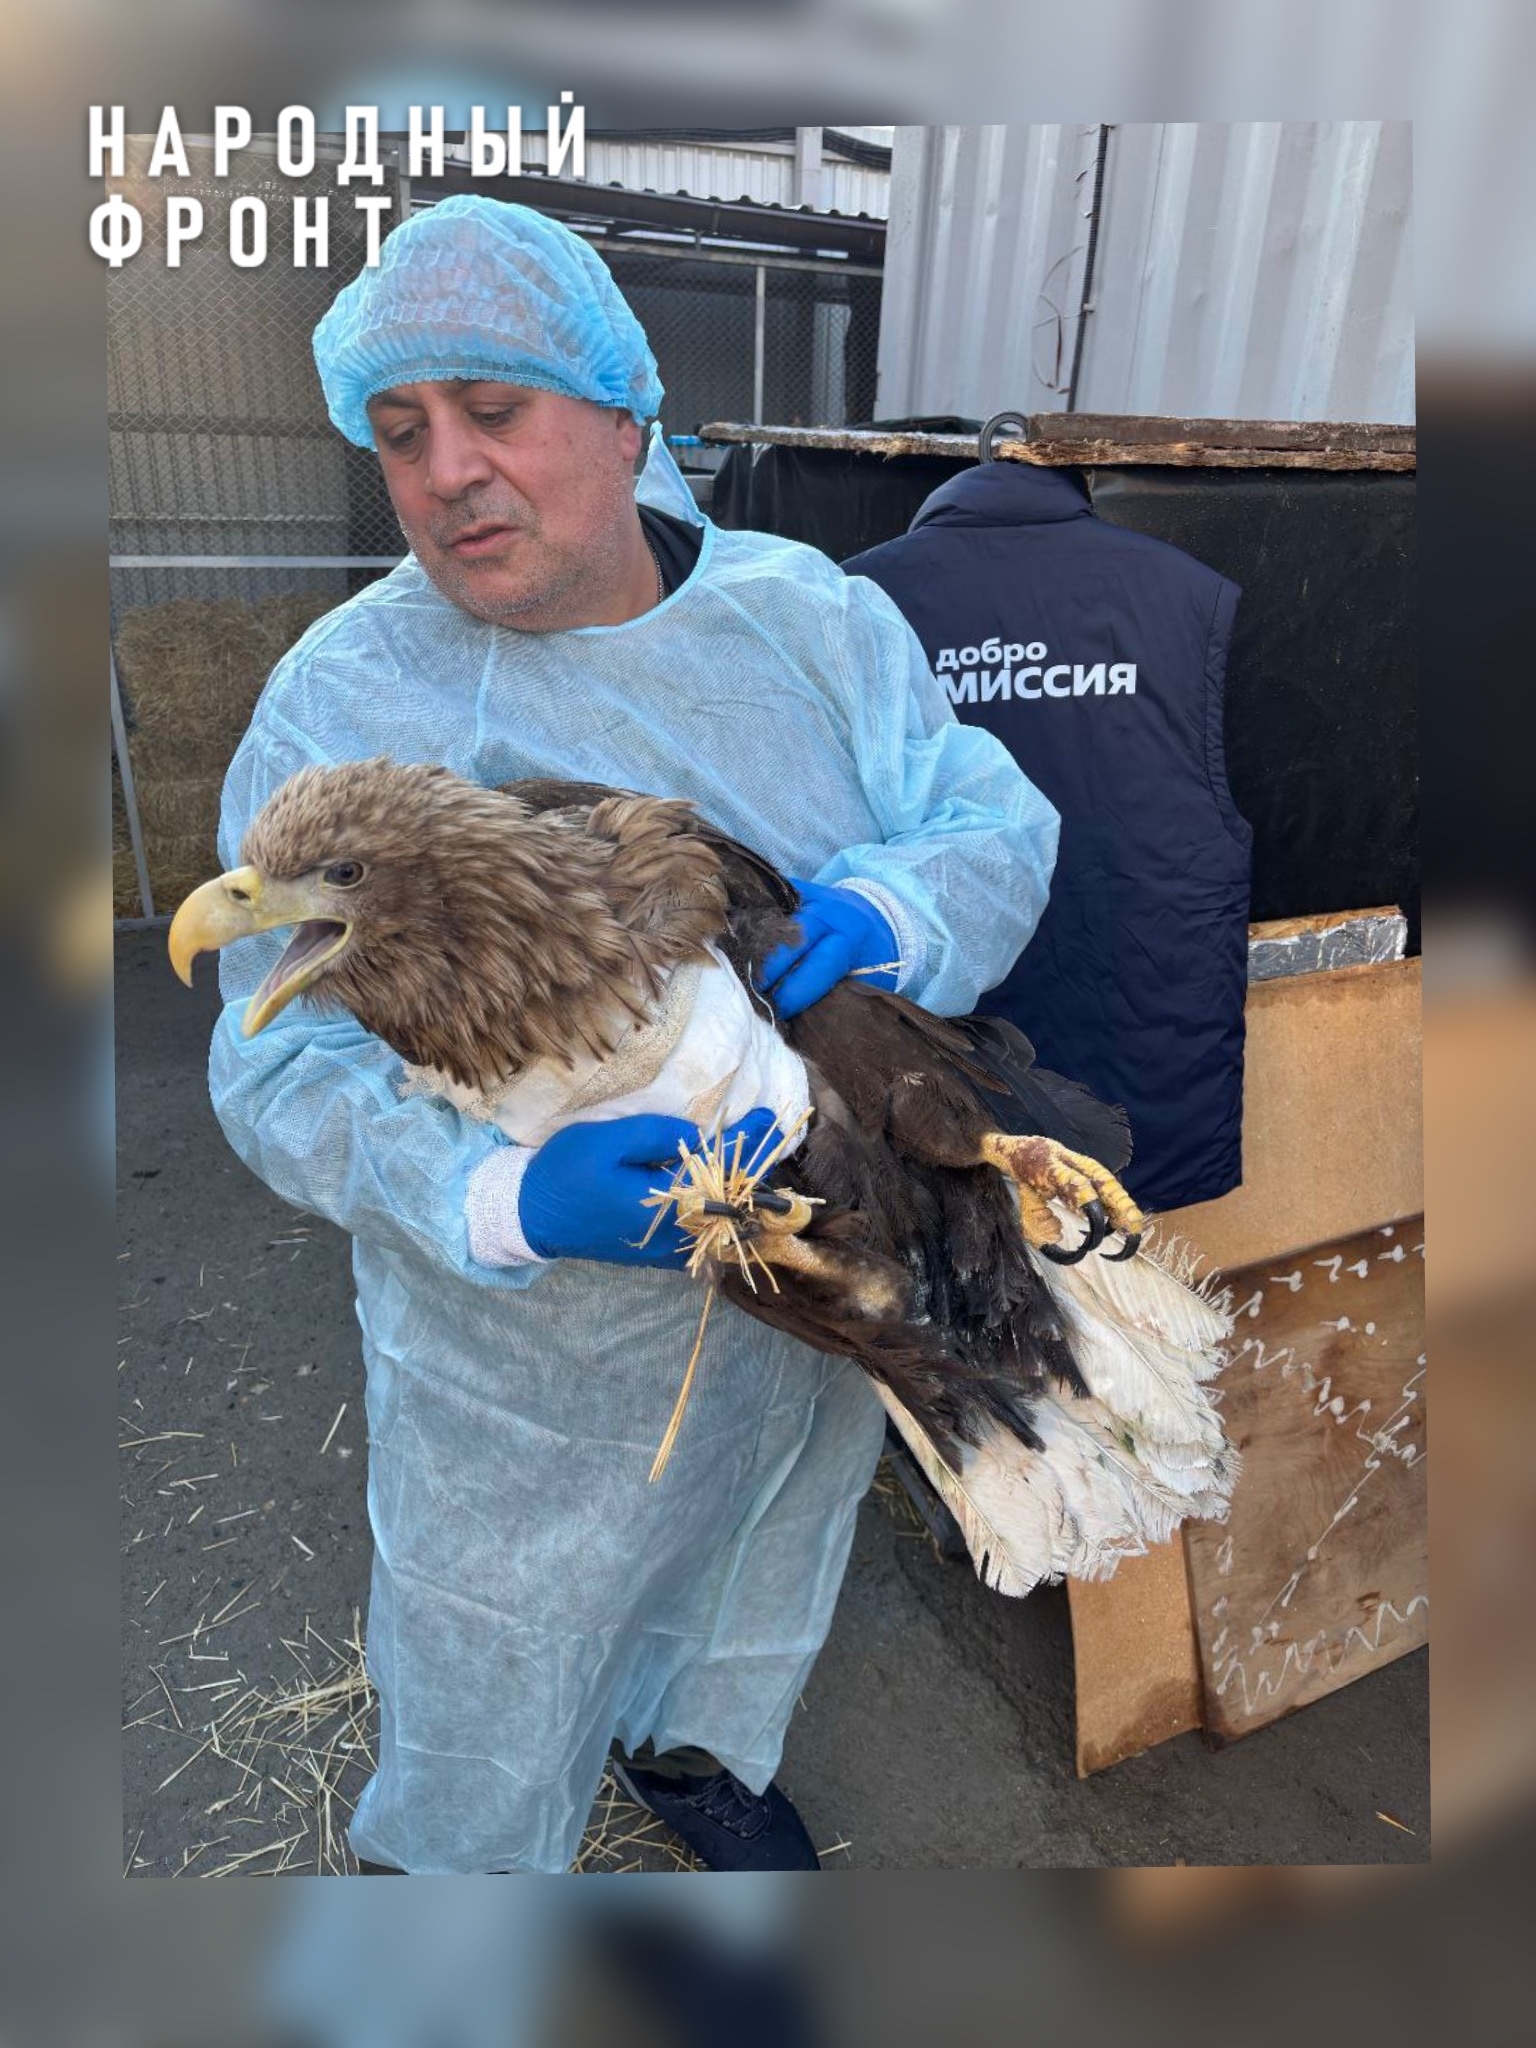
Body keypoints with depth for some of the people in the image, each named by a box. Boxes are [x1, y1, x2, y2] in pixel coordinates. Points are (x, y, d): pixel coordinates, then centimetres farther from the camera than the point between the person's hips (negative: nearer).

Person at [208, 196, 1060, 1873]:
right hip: (530, 1364, -3)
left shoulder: (808, 615, -6)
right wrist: (505, 1201, -37)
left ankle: (692, 1750, 67)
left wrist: (892, 910, -29)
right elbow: (284, 1067, -18)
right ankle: (436, 1866, 58)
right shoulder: (340, 704, -16)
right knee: (490, 1690, 22)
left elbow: (999, 819, -5)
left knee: (752, 1599, 32)